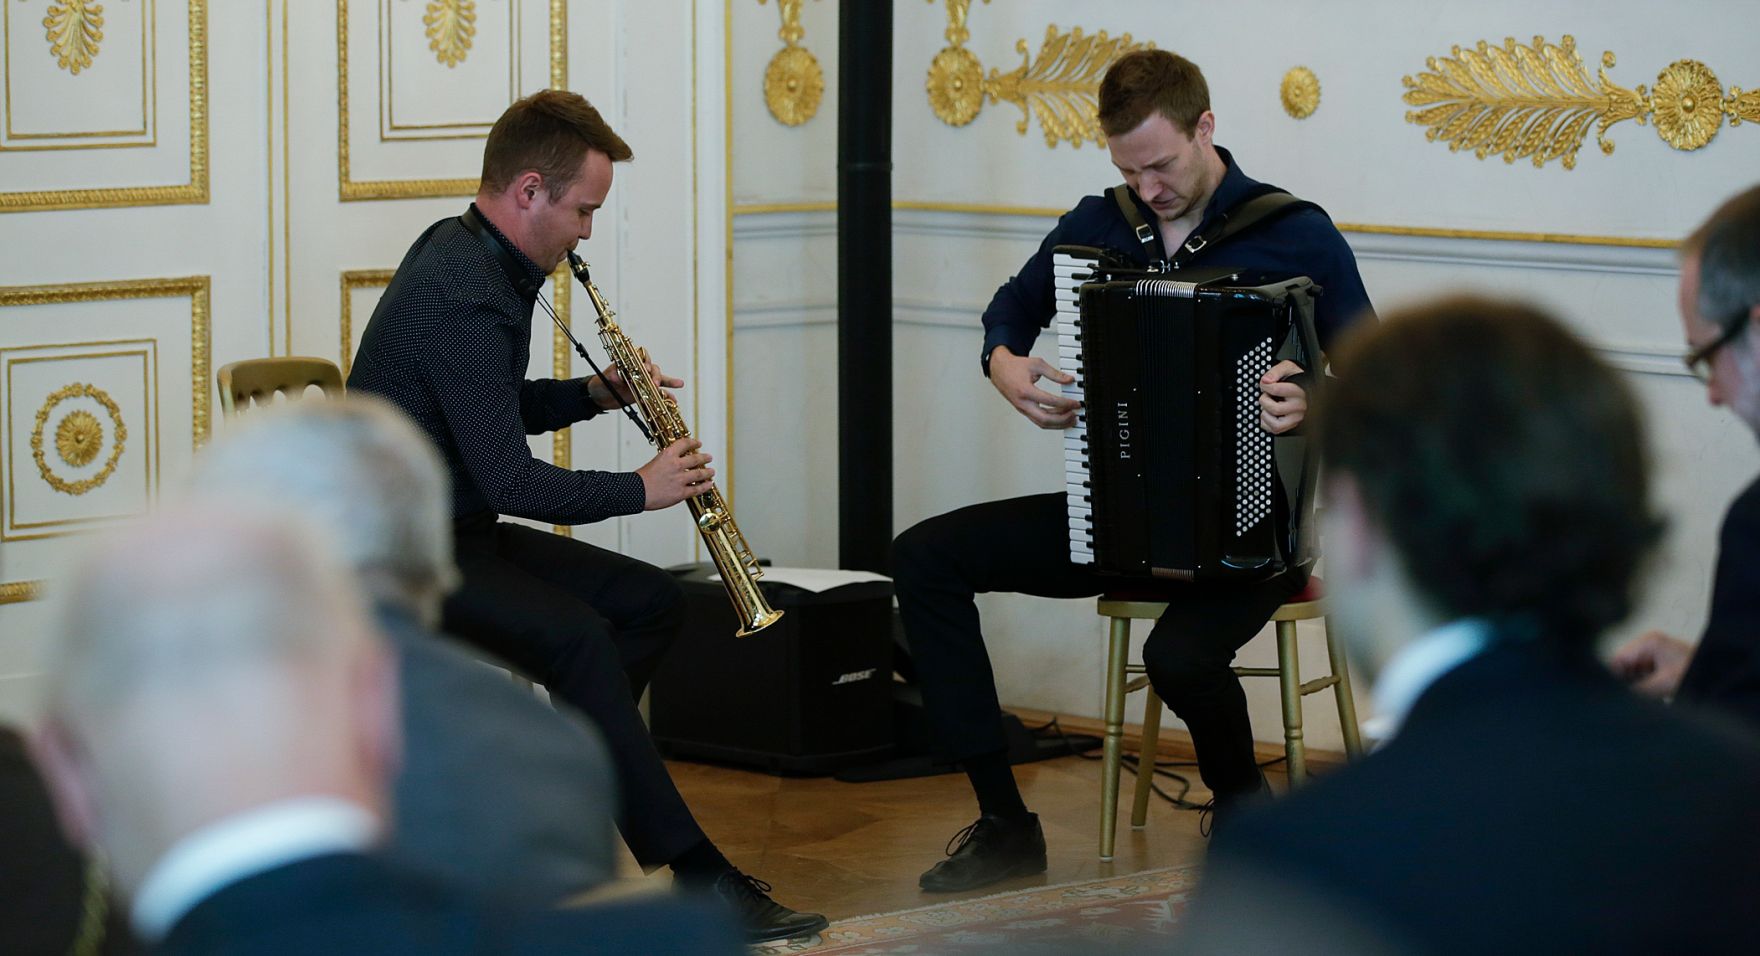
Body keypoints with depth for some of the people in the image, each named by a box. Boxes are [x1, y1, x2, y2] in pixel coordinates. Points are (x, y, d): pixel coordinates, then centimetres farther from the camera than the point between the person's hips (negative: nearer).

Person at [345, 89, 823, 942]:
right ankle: (698, 878, -30)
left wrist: (593, 394, 6)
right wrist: (640, 489, -11)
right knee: (577, 635, -31)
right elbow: (510, 482, -24)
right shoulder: (463, 297, -23)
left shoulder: (465, 251, 9)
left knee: (651, 600, 5)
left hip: (458, 528, 11)